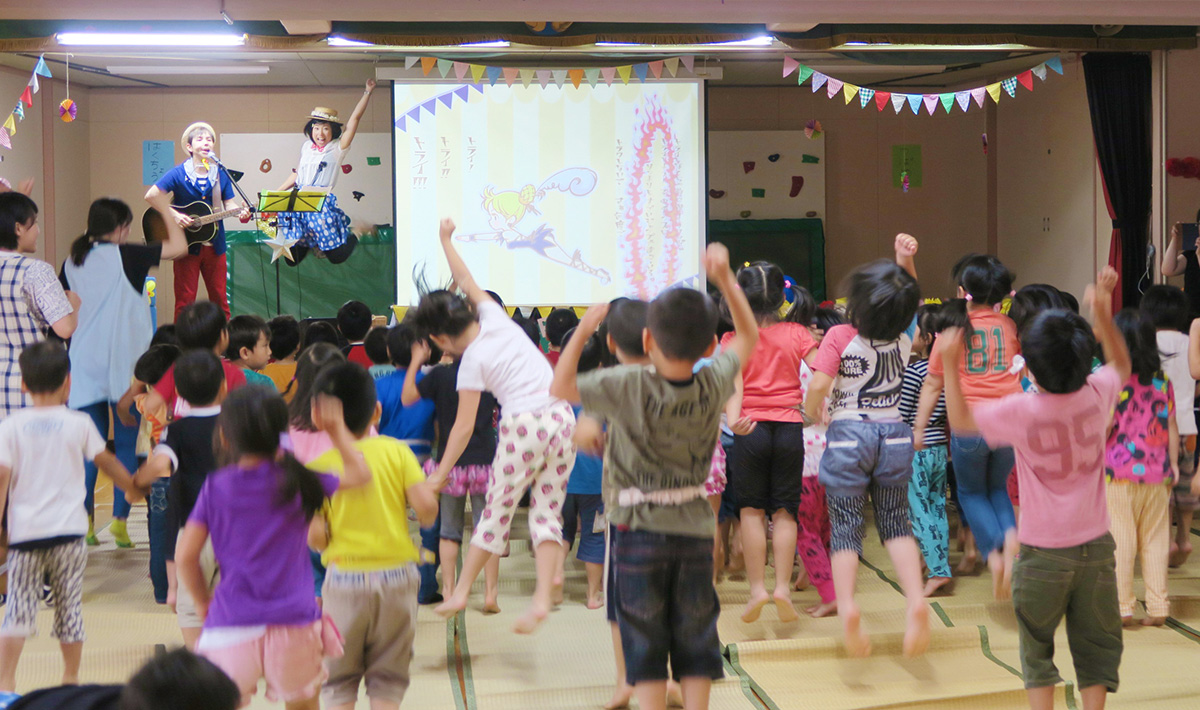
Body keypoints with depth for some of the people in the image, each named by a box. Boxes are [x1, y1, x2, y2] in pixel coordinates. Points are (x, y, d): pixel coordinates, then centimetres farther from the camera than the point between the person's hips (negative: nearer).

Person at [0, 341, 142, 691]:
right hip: (67, 530, 0)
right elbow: (107, 462, 11)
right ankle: (70, 682, 16)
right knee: (69, 606, 8)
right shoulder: (79, 424, -1)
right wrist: (132, 486, 28)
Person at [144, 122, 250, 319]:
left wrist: (241, 212, -16)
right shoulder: (178, 174, -6)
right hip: (186, 244, -3)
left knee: (219, 297, 7)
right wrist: (174, 215, -18)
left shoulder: (221, 174, 5)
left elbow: (229, 203, 6)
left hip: (214, 244, 3)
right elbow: (151, 195, -10)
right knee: (185, 299, 0)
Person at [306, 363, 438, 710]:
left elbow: (316, 536, -11)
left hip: (344, 578, -1)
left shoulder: (319, 466, -5)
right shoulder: (396, 451, -3)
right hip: (396, 577, 1)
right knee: (387, 680, 11)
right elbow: (427, 505, -11)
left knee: (339, 680, 12)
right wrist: (424, 519, 11)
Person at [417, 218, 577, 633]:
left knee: (497, 512, 9)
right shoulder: (493, 316, 9)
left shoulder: (471, 362, -4)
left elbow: (464, 427, -5)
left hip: (524, 425, -5)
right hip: (562, 418, 6)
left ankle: (461, 592, 20)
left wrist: (440, 474, 2)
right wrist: (446, 240, 38)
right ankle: (542, 597, -2)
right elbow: (466, 281, 27)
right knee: (548, 513, 7)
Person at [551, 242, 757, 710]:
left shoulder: (627, 387, -16)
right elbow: (748, 335, 10)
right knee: (696, 643, 10)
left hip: (640, 532, -2)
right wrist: (724, 278, 7)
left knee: (645, 644, 5)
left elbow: (560, 387, -3)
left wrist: (583, 330, -2)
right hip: (696, 531, 2)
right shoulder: (713, 386, -7)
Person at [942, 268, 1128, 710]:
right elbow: (1121, 364, 16)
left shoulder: (1021, 412, -18)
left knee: (1037, 646, 11)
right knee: (1096, 646, 10)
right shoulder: (1096, 396, -9)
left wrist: (950, 364, 0)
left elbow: (960, 419, -1)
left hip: (1042, 552, -2)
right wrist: (1102, 311, 14)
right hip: (1095, 545, 3)